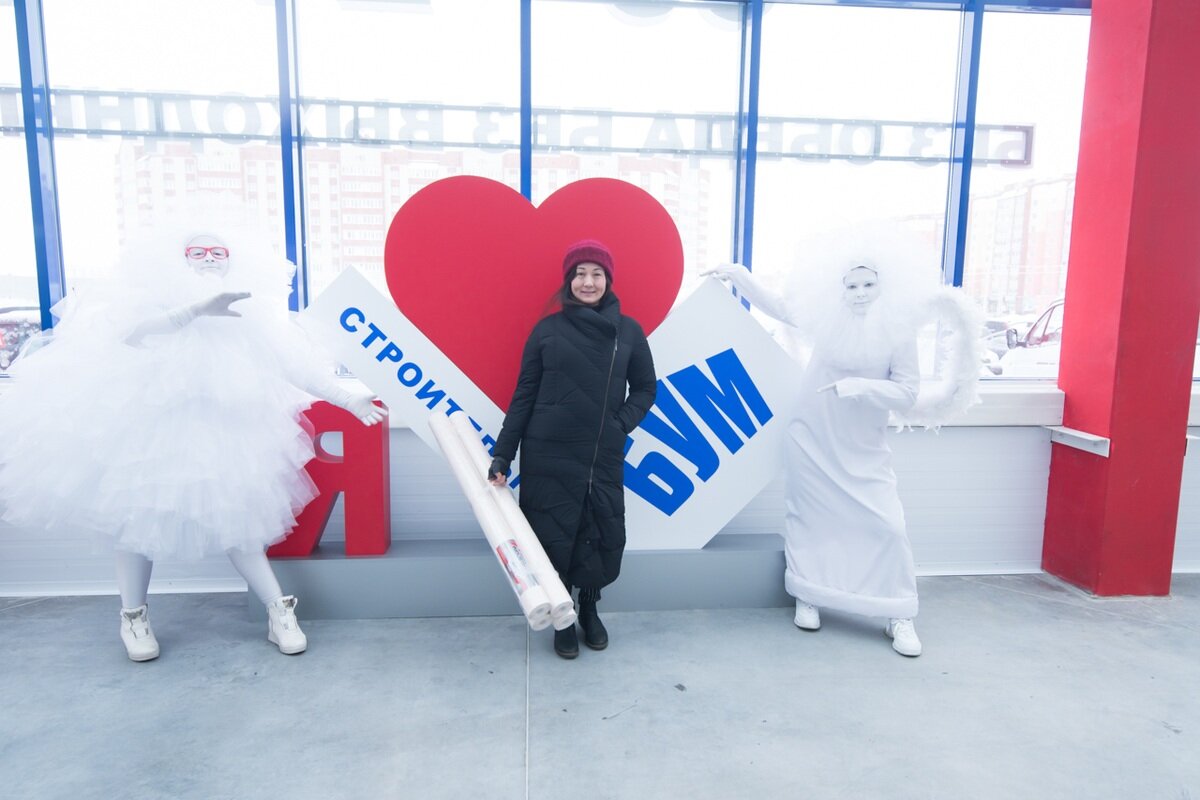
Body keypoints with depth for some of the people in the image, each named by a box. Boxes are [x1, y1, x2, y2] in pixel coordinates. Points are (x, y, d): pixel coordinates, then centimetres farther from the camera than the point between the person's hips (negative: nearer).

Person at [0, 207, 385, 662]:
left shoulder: (246, 317, -5)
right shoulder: (156, 300, -11)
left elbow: (294, 365, -5)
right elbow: (134, 332, -33)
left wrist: (346, 400, -9)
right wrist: (199, 308, -46)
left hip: (214, 435, 2)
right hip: (143, 427, -1)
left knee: (233, 519, 2)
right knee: (141, 517, 6)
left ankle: (279, 612, 8)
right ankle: (132, 617, 27)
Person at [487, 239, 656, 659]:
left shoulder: (628, 331, 5)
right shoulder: (547, 329, 2)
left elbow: (645, 388, 13)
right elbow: (523, 396, 3)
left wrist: (621, 424, -4)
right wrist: (502, 454, 0)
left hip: (604, 458, 1)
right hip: (548, 457, -1)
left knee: (601, 538, 5)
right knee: (555, 539, 5)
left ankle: (590, 610, 33)